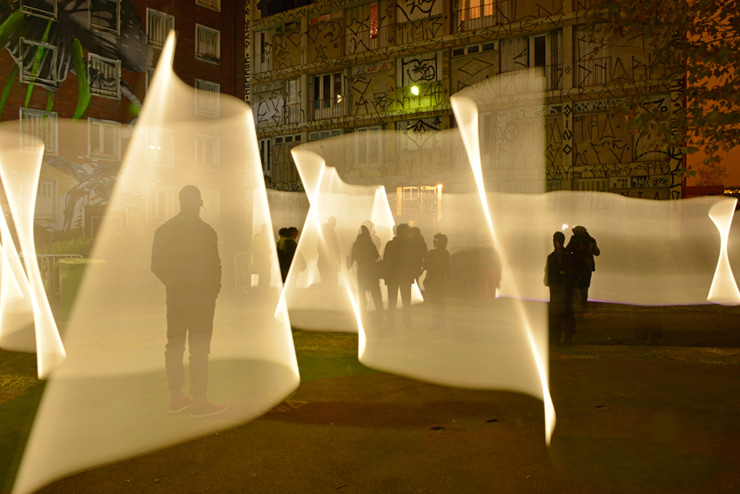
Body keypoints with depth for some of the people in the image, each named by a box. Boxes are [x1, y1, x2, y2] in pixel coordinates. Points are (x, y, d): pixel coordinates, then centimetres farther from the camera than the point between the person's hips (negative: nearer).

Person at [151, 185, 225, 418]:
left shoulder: (163, 230, 6)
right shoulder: (205, 230, -12)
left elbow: (156, 266, 7)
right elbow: (214, 266, -13)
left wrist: (174, 285, 16)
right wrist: (214, 291, 3)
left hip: (175, 296, 6)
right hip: (201, 296, -6)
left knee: (174, 345, 14)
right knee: (199, 348, -2)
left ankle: (176, 397, 22)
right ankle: (199, 401, 1)